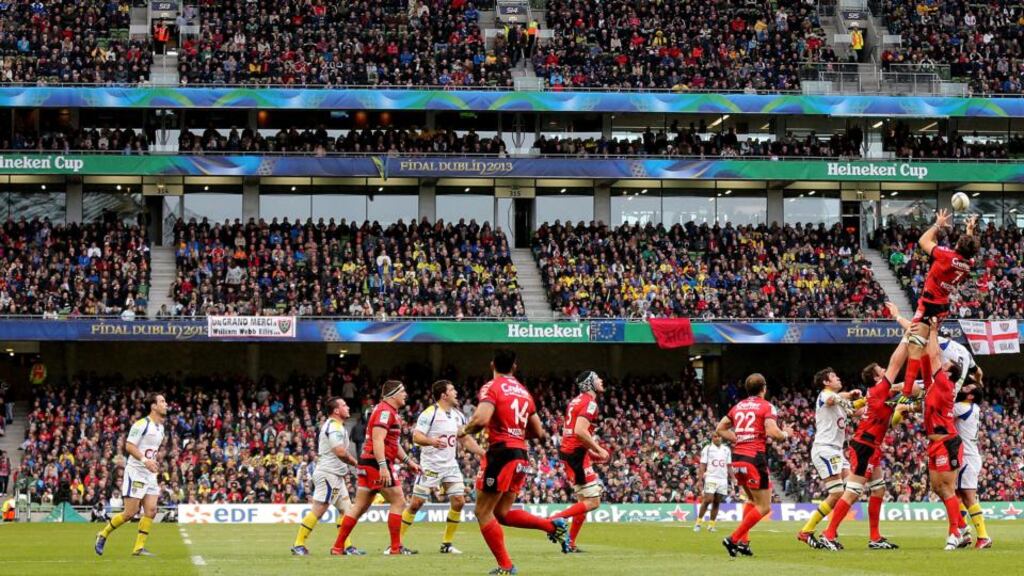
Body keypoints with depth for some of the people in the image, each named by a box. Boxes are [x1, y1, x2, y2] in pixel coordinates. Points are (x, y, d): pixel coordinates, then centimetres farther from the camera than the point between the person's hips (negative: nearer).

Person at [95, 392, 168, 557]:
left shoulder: (160, 427, 14)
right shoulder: (141, 424, -13)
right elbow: (129, 446, -18)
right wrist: (145, 460, -27)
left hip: (150, 474, 8)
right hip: (136, 472, -8)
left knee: (151, 511, -5)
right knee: (130, 513, -8)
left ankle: (139, 547, -1)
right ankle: (103, 535, 12)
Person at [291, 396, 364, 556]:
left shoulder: (331, 425, 18)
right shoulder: (334, 427, -15)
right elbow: (341, 453, -24)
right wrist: (355, 462, -9)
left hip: (335, 476, 11)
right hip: (328, 474, -11)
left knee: (346, 509, 9)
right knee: (317, 511, -10)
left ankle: (347, 546, 9)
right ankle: (298, 545, -9)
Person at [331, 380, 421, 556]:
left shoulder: (390, 412, 21)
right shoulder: (385, 411, -13)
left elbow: (393, 443, 30)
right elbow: (378, 440, -23)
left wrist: (408, 461, 27)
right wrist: (383, 467, -30)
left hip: (368, 463, 10)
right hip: (378, 462, -10)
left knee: (360, 506, 10)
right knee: (398, 502, -4)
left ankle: (338, 547, 9)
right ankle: (395, 547, -2)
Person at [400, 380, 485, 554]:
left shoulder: (458, 415, 10)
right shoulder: (429, 413, -12)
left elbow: (465, 439, 18)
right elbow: (416, 436, -18)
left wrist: (482, 453, 7)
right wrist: (431, 441, -37)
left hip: (450, 465, 6)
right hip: (430, 466, -6)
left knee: (458, 502, -3)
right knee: (416, 503, -6)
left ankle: (447, 544, 8)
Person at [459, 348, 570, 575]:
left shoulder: (492, 387, -5)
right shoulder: (524, 391, 16)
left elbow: (481, 420, -22)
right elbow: (539, 433, 18)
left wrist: (464, 430, -2)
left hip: (501, 453, -7)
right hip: (522, 456, 7)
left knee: (483, 512, 2)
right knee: (502, 513, 17)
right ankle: (554, 525, 3)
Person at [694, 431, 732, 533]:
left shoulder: (726, 450, 13)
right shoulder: (707, 449, 2)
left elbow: (729, 466, 16)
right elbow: (702, 466, -1)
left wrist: (733, 478, 5)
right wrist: (700, 480, -8)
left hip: (723, 479, 4)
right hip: (710, 478, -4)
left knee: (717, 502, 2)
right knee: (708, 500, -14)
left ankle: (711, 525, 6)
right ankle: (698, 522, -6)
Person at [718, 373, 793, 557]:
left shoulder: (738, 406, 15)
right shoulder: (767, 407, -3)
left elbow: (720, 429, 17)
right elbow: (772, 432, -17)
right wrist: (786, 434, 3)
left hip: (737, 458, 7)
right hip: (755, 458, -7)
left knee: (752, 500, 25)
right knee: (764, 507, 0)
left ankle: (743, 541, 15)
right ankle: (734, 539, -11)